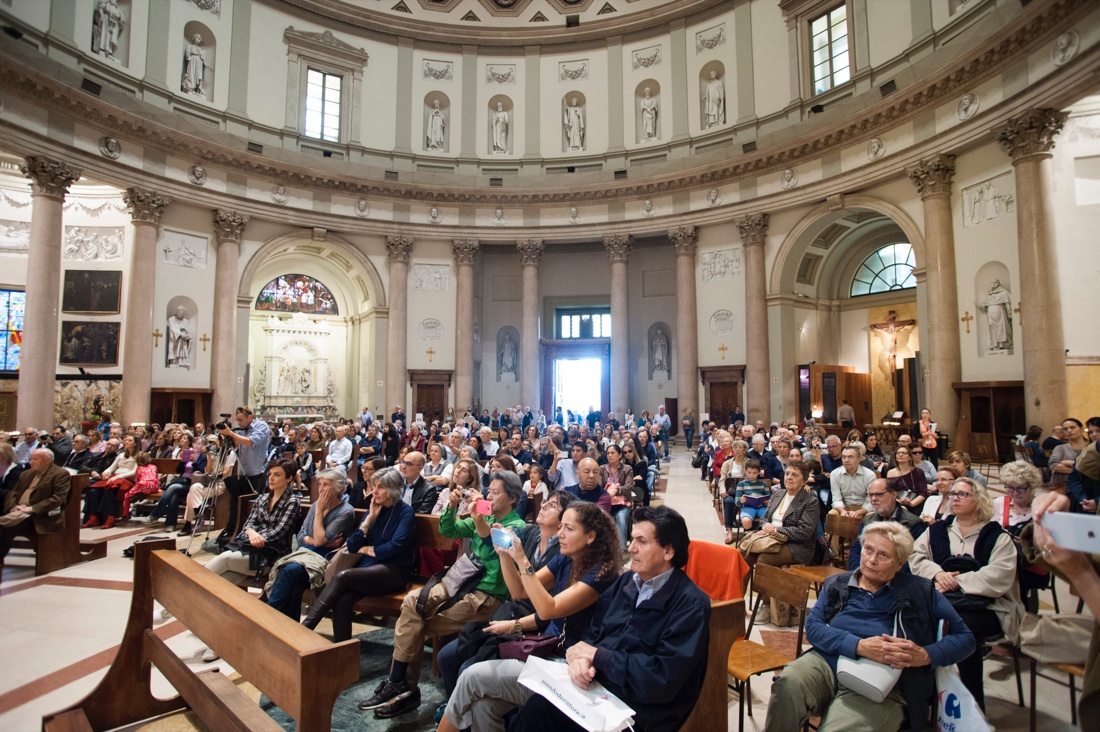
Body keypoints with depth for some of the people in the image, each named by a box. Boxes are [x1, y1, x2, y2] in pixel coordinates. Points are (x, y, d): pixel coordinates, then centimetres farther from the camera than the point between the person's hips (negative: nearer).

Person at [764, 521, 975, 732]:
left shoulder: (920, 592, 12)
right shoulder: (837, 584, 15)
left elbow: (965, 637, 9)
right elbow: (813, 626, 3)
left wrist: (926, 656, -10)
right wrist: (859, 646, -15)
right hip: (827, 661, 2)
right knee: (789, 682, -32)